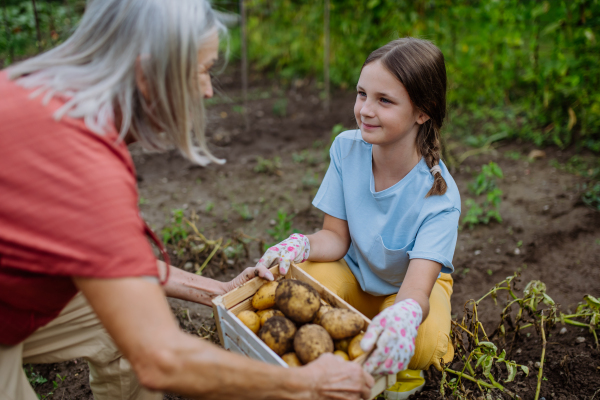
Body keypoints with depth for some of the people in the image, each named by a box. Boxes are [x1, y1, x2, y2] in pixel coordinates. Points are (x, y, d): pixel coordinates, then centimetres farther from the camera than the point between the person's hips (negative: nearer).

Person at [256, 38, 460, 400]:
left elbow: (416, 291, -38)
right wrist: (301, 245, -37)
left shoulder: (438, 196, -30)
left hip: (412, 285, -2)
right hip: (353, 275, 3)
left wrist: (404, 314, -64)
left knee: (419, 343, -35)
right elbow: (336, 236, -12)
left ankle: (401, 366, 6)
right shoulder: (347, 148, -19)